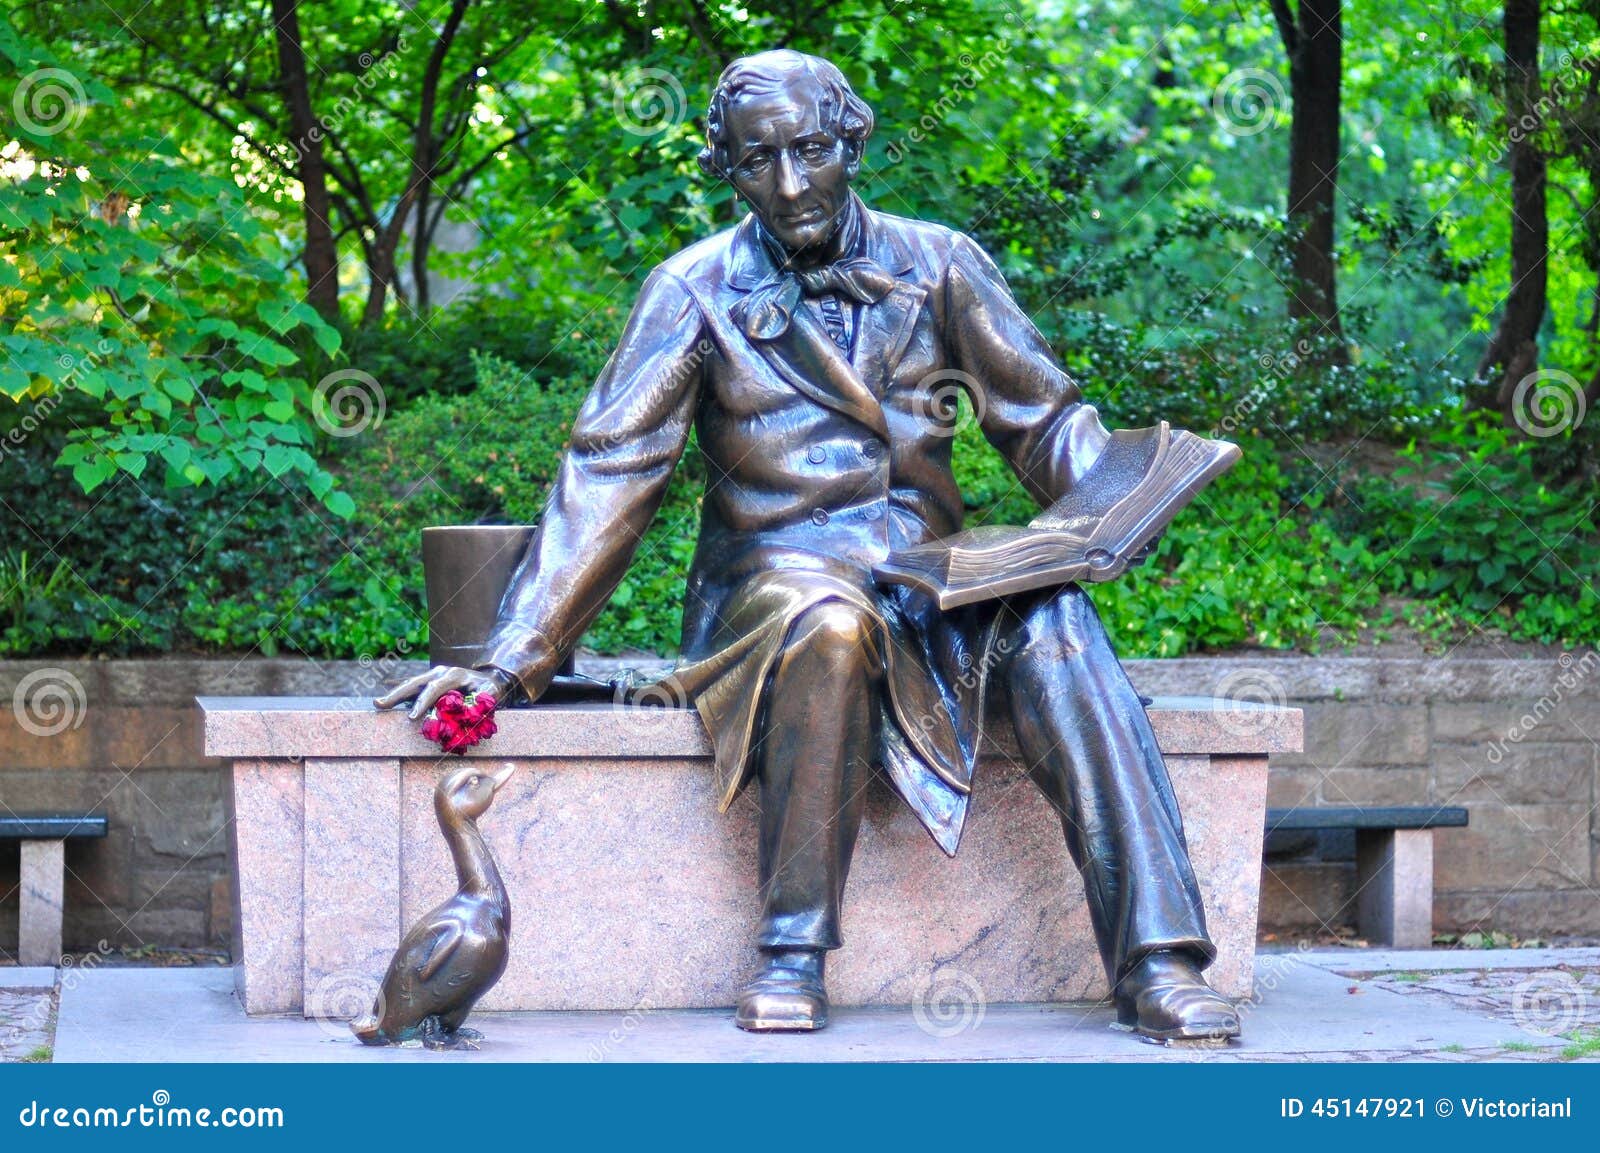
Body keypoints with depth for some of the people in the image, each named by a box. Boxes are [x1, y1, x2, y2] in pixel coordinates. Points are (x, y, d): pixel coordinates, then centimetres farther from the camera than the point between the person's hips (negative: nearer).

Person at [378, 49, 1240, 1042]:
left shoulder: (936, 264, 8)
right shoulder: (698, 291, 3)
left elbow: (1045, 418, 12)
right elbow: (607, 477, -1)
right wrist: (509, 659, -8)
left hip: (926, 584, 2)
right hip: (775, 580, -2)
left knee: (1050, 625, -30)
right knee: (829, 620, -38)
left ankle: (1158, 963, -34)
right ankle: (794, 953, -28)